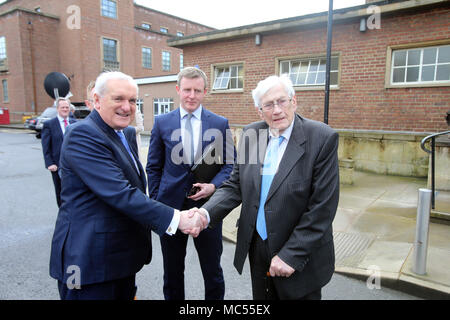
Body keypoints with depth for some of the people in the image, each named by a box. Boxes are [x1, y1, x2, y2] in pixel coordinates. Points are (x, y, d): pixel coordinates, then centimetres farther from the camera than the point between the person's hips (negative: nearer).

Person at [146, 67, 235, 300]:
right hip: (170, 206, 1)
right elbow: (153, 167, 5)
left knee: (213, 272, 13)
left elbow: (230, 164, 4)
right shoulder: (162, 123, 1)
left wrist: (213, 186, -13)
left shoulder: (220, 124, 0)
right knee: (172, 272, 18)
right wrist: (155, 202, 1)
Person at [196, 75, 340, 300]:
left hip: (301, 258, -4)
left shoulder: (323, 138, -16)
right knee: (261, 296, 21)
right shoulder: (251, 134, -2)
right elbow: (235, 186, 1)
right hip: (257, 249, 4)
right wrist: (206, 213, -16)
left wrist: (291, 255, -17)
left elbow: (322, 207, -17)